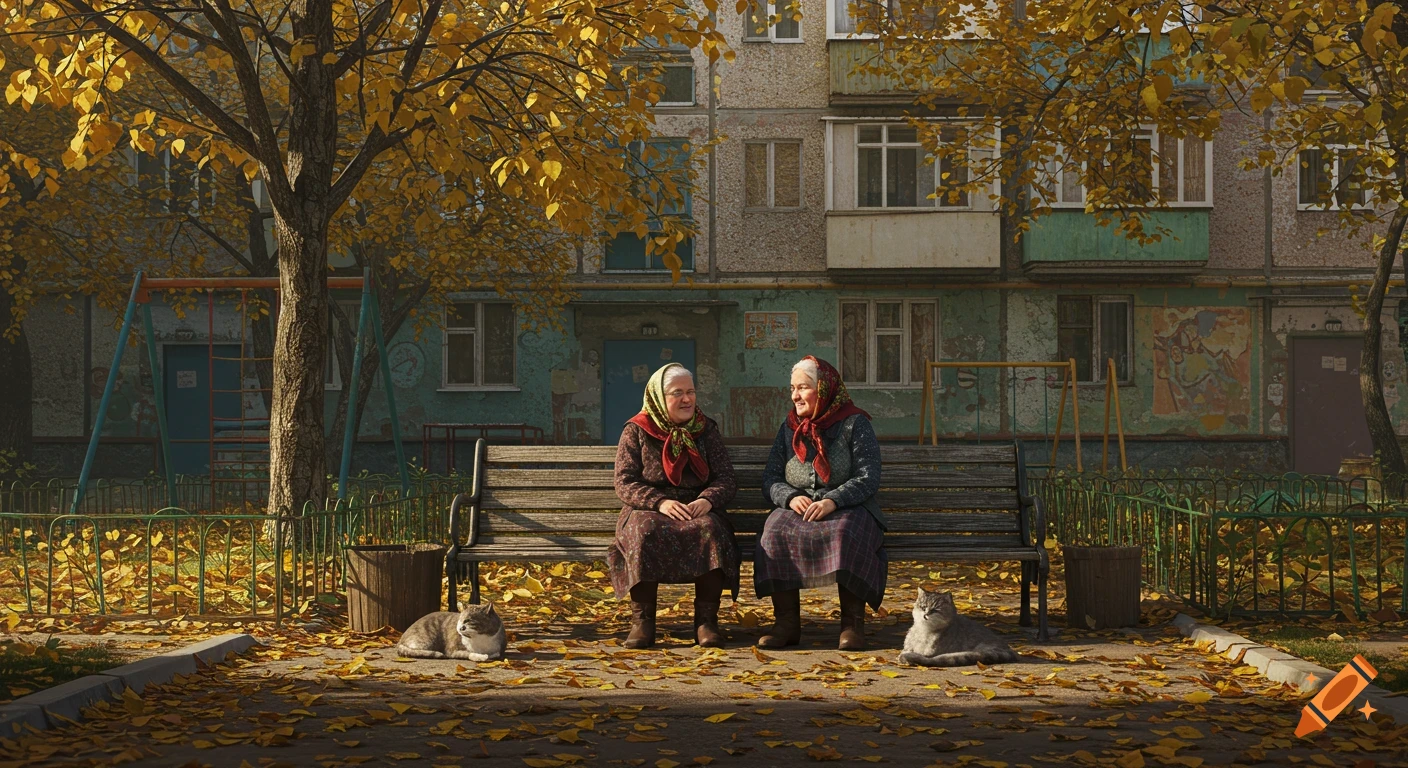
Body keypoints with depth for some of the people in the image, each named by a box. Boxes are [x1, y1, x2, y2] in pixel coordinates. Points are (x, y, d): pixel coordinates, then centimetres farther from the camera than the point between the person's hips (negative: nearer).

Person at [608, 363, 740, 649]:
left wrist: (707, 500, -17)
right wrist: (660, 502, -20)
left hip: (698, 510, 1)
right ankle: (642, 621, -30)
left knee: (711, 529, -34)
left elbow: (726, 479, 7)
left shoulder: (706, 429, 13)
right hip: (647, 510, -1)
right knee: (645, 531, -37)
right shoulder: (636, 431, 7)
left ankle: (706, 620, -30)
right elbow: (624, 483, -2)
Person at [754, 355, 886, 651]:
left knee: (848, 535, -38)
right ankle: (786, 623, -28)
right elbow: (770, 479, 8)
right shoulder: (789, 428, 15)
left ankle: (853, 623, -32)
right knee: (776, 534, -30)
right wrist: (791, 497, -15)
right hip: (797, 509, 3)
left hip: (849, 508, -3)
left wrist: (833, 501, -24)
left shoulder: (855, 424, 1)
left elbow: (869, 479, -8)